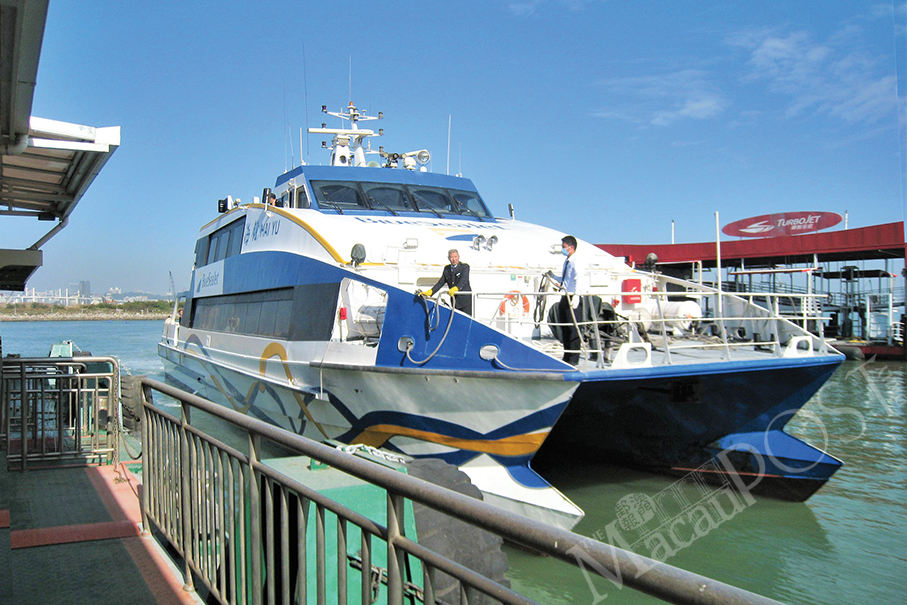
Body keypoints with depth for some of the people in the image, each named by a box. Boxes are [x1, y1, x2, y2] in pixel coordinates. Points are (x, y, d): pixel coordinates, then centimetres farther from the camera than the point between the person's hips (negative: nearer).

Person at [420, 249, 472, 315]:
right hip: (454, 300, 5)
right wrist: (430, 291, -8)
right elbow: (441, 282, 7)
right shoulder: (446, 269, 11)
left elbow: (463, 280, -21)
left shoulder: (465, 266, -6)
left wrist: (455, 288, -41)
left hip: (465, 300, -5)